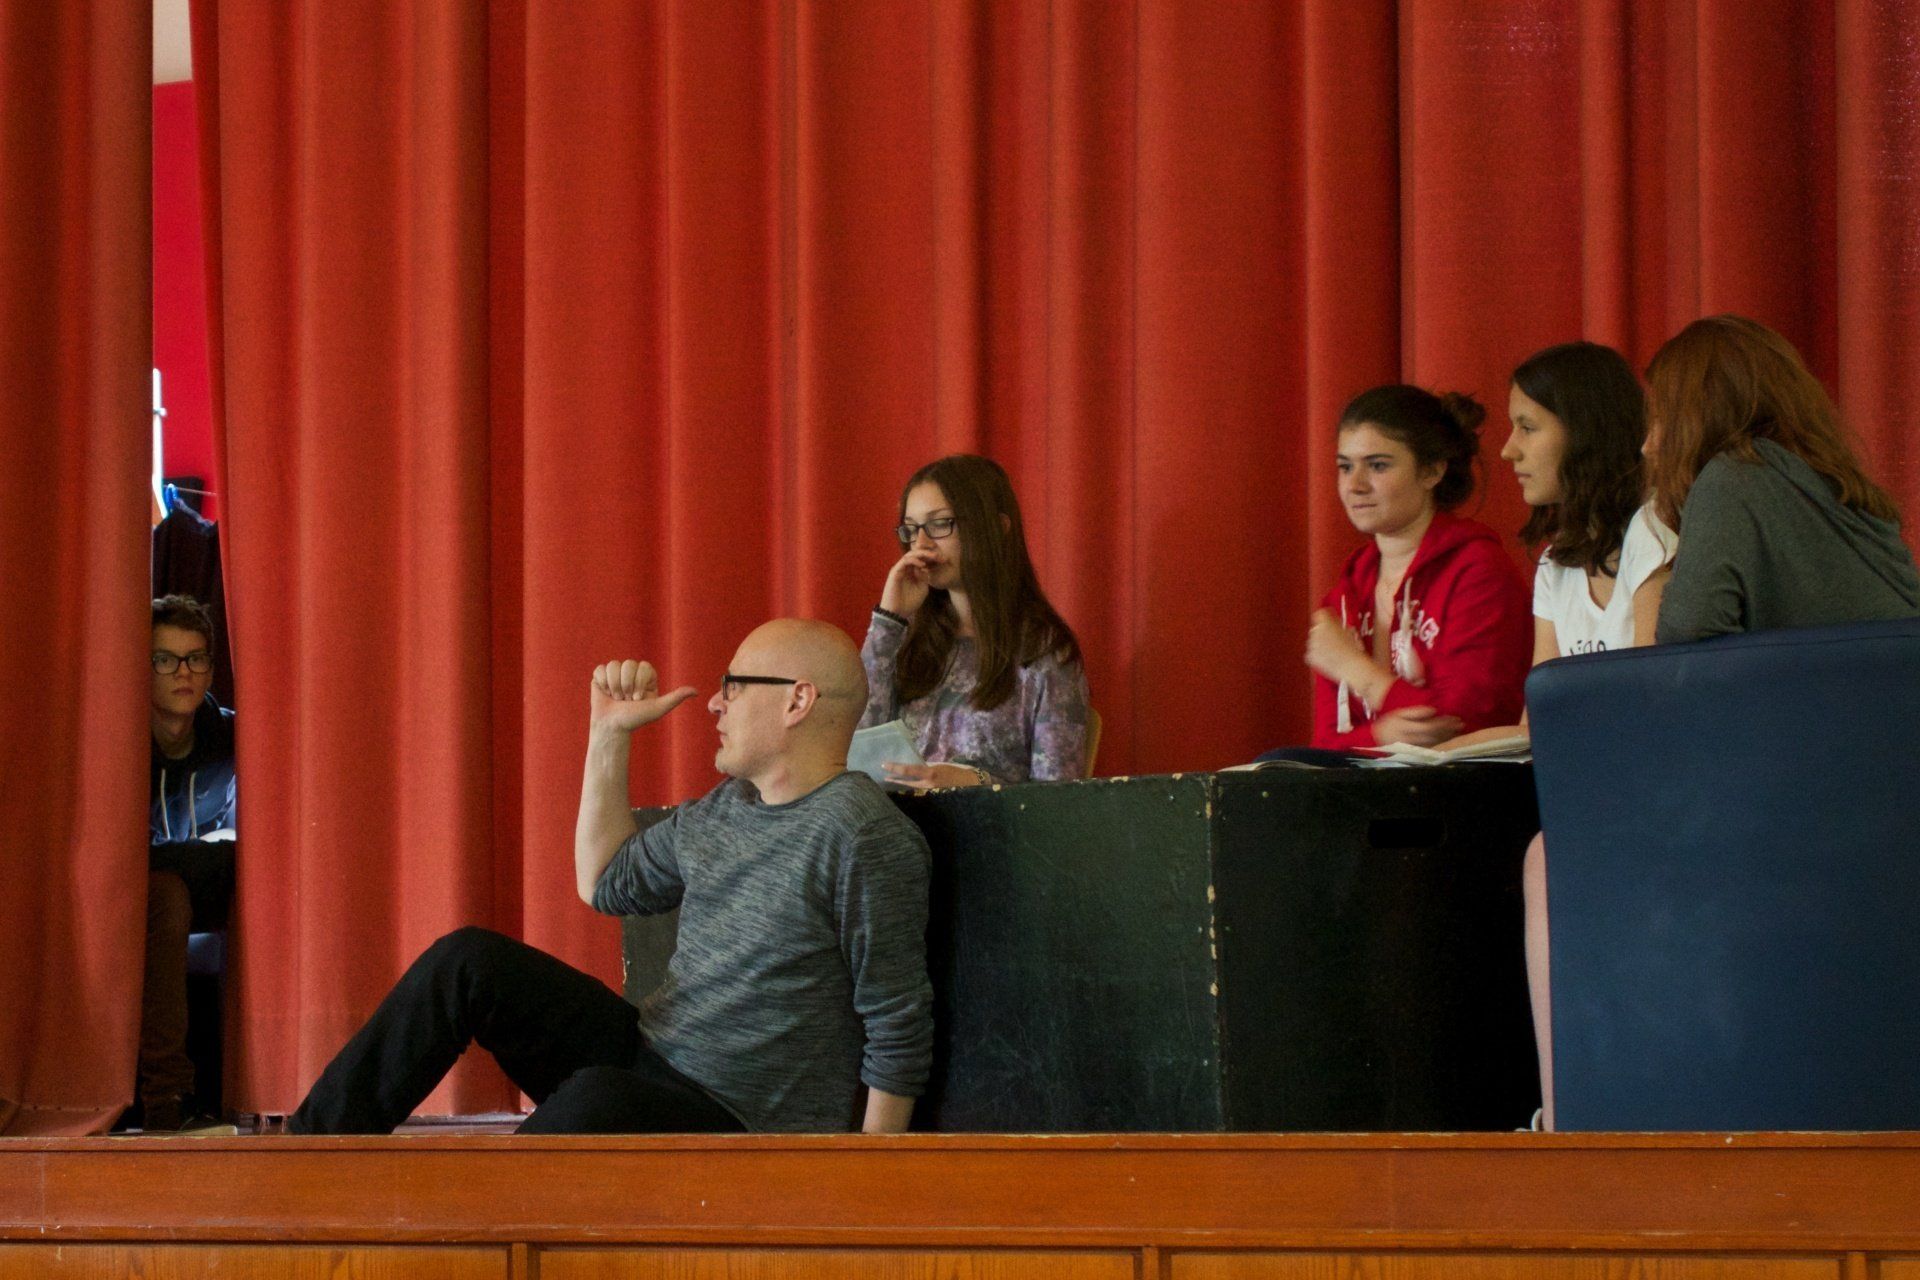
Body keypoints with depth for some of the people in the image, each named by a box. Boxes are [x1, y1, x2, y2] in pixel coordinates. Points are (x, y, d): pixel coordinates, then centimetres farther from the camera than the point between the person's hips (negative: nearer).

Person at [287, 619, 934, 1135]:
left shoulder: (863, 837, -15)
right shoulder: (723, 810, 12)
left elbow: (899, 1033, -15)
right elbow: (605, 884, 27)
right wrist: (609, 735, 19)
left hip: (744, 1129, -8)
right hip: (647, 1058, 9)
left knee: (600, 1100, -40)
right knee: (468, 960, -5)